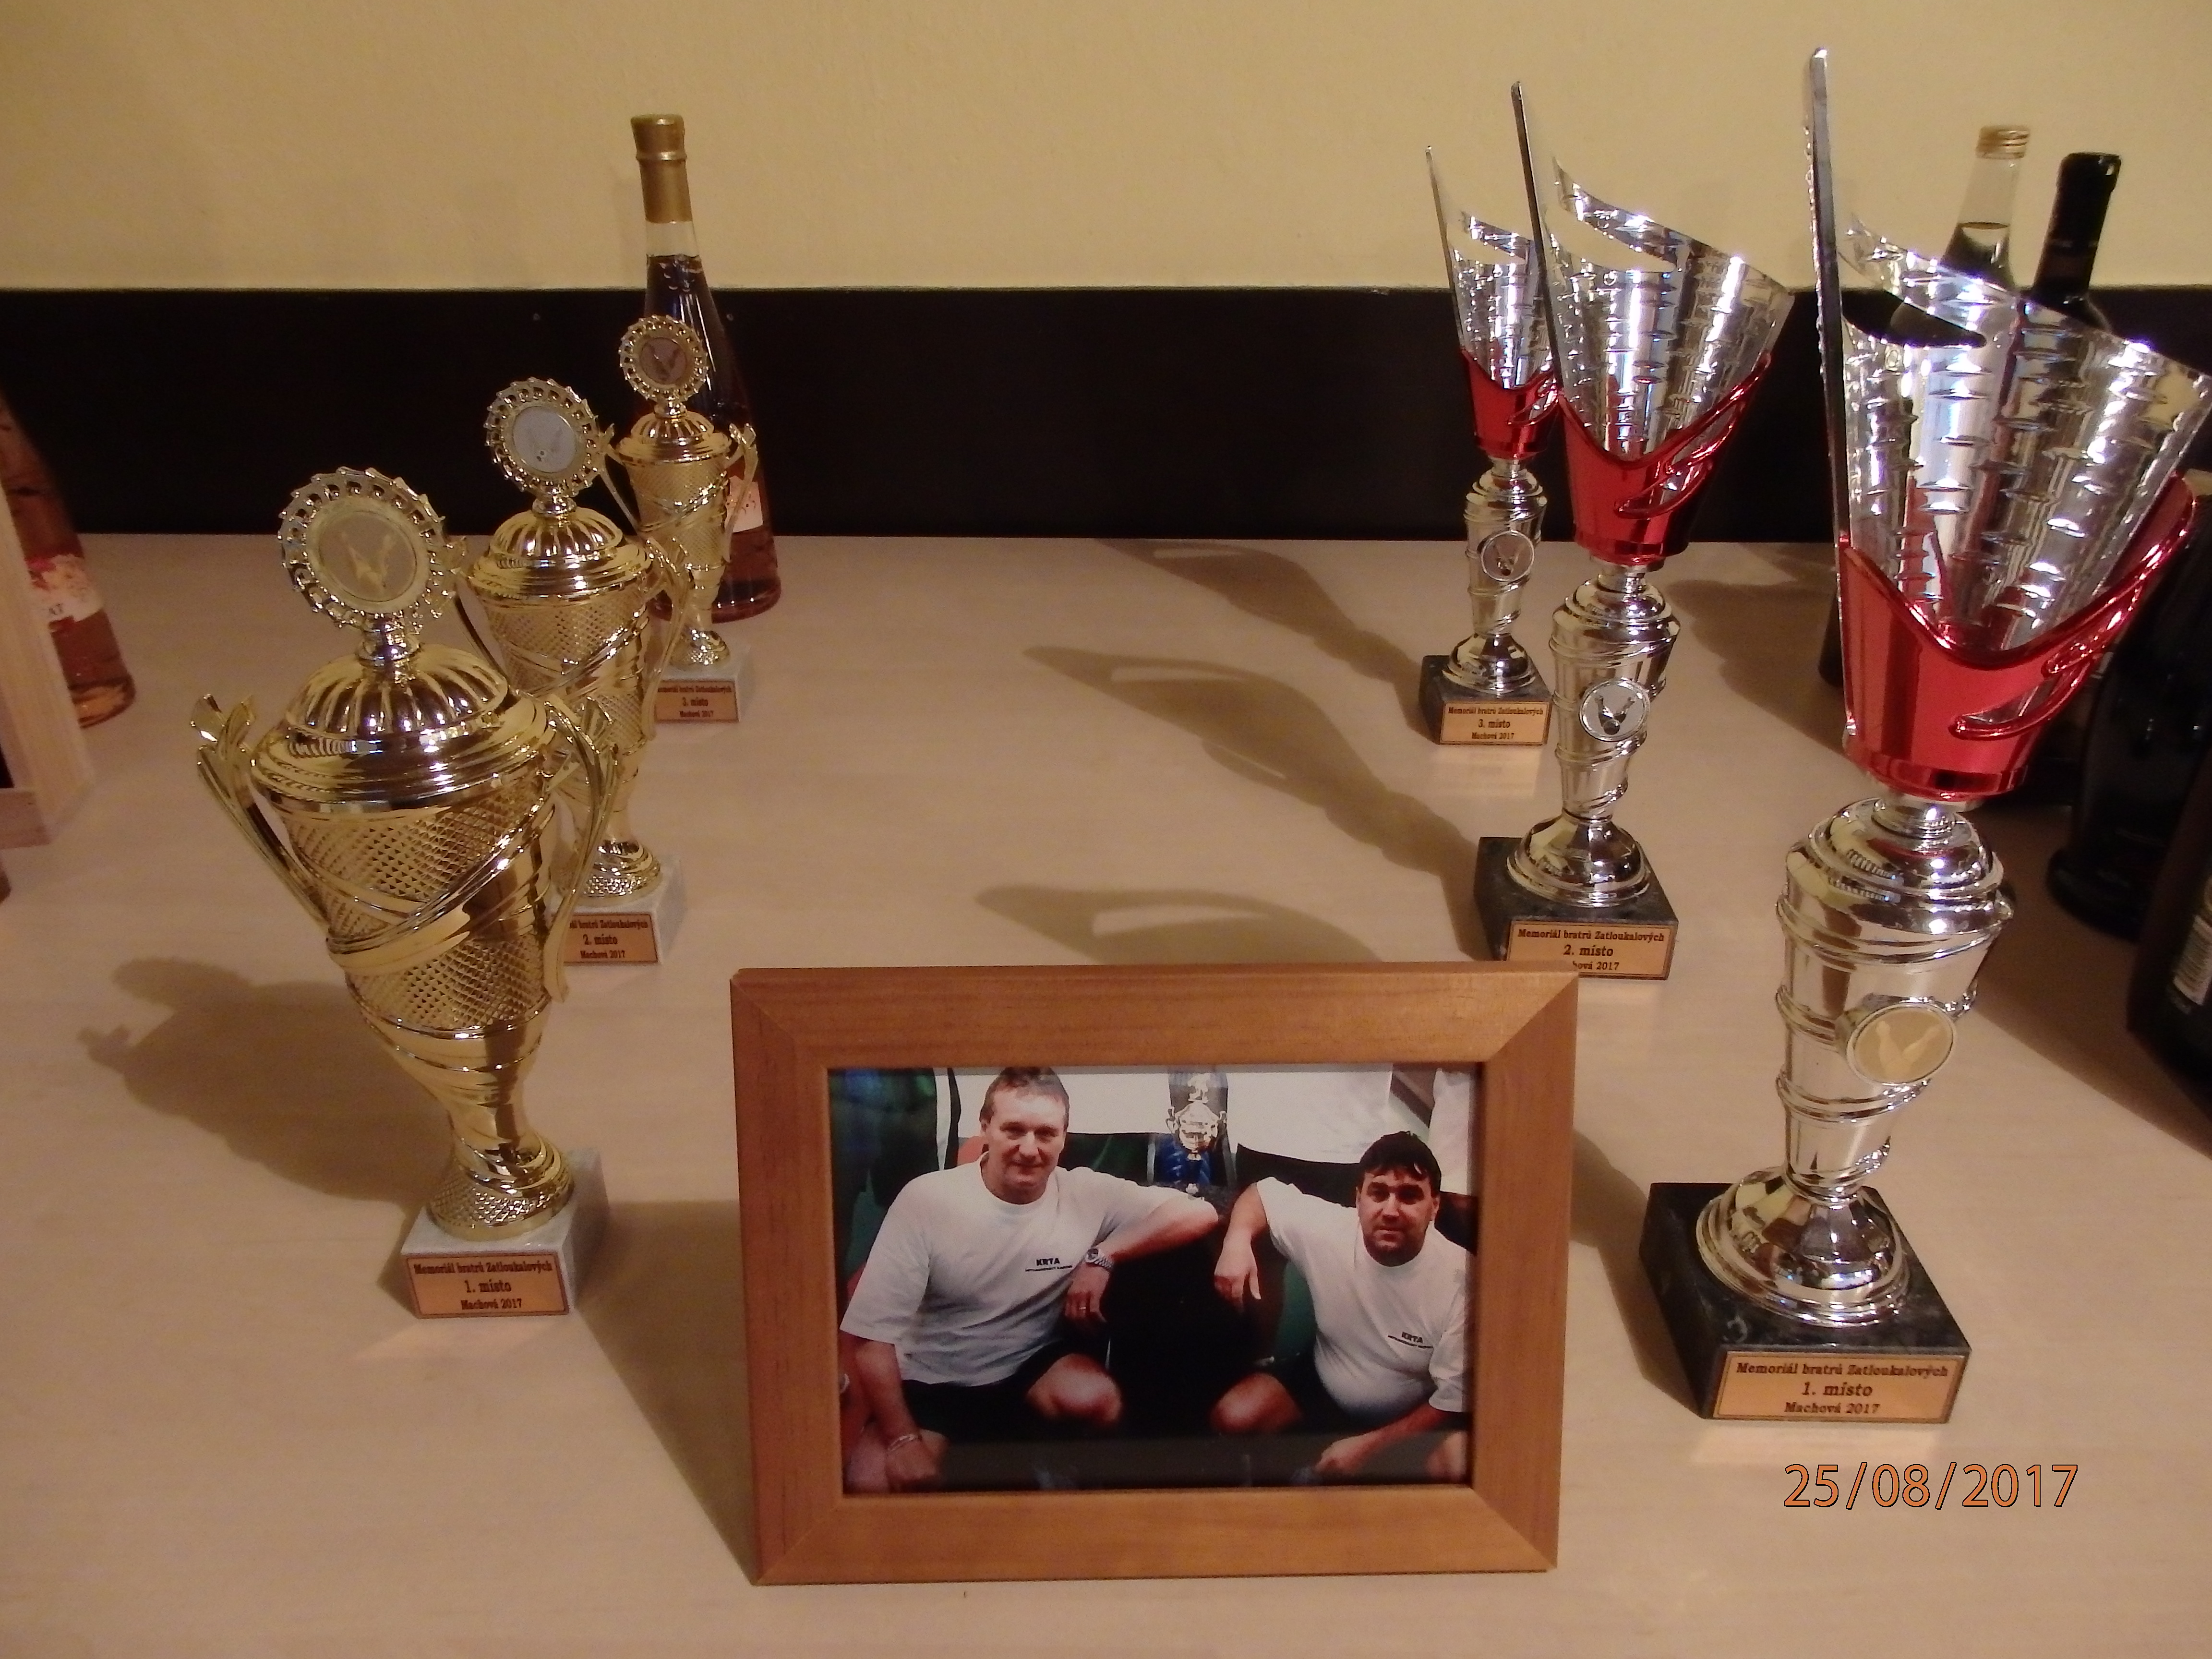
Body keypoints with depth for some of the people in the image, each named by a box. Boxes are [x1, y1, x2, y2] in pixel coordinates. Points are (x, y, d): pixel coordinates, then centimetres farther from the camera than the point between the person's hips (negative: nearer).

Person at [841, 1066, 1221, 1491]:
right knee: (871, 1482, -26)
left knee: (1096, 1401, -29)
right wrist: (904, 1439, -20)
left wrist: (1102, 1255, -22)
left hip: (1032, 1370, 2)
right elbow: (873, 1332, -15)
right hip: (933, 1384, -1)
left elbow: (1200, 1214, -15)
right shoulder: (926, 1198, -17)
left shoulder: (1087, 1195, -11)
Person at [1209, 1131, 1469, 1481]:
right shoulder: (1324, 1229, -22)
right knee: (1232, 1418, -17)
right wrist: (1237, 1242, -25)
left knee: (1457, 1465, -32)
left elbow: (1456, 1398, -20)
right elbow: (1262, 1192, -3)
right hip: (1324, 1388, 3)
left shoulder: (1458, 1281, -28)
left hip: (1415, 1415, -2)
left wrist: (1370, 1445, -23)